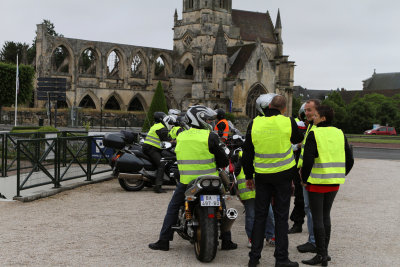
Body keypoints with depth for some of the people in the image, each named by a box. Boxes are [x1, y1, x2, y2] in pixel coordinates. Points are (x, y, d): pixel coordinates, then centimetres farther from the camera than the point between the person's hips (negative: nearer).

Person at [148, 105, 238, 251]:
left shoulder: (181, 136, 4)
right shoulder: (210, 137, -10)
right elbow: (223, 161, -8)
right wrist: (215, 164, 13)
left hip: (186, 180, 3)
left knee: (173, 207, 16)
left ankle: (164, 240, 13)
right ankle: (226, 241, 16)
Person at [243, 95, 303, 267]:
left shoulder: (254, 124, -4)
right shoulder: (288, 122, -10)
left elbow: (247, 154, 2)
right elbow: (298, 140, 11)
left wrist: (248, 176, 12)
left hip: (262, 175, 2)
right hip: (283, 175, -2)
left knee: (260, 215, 10)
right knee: (281, 216, 5)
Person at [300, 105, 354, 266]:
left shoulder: (314, 134, -11)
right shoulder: (339, 134, 7)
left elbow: (308, 160, -17)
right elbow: (349, 160, 9)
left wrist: (304, 179, -5)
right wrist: (340, 176, 18)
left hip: (317, 182, -6)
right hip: (334, 183, 6)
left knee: (317, 218, 0)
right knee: (326, 216, 16)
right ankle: (324, 252, 20)